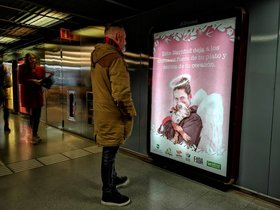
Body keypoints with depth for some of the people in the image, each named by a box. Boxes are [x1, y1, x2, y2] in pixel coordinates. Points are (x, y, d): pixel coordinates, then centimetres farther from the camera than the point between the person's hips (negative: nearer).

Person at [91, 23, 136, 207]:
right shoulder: (115, 58, -20)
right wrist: (130, 113, -12)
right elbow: (121, 93, -25)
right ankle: (108, 193, 21)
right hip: (113, 114, -9)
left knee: (110, 150, 23)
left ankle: (113, 179, 43)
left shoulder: (98, 57, 10)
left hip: (102, 111, 9)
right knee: (110, 152, 4)